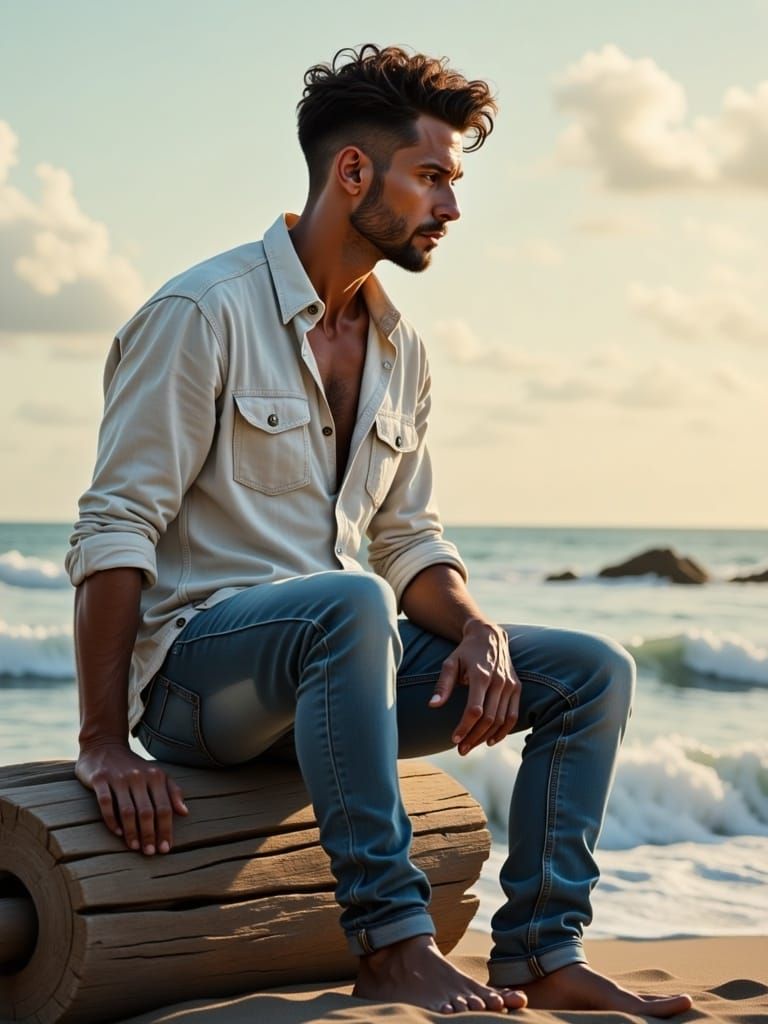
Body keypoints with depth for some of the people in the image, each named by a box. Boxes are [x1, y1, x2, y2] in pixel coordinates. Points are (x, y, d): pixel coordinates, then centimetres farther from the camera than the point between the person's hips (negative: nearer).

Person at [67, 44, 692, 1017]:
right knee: (350, 603, -39)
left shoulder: (400, 352, 12)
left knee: (593, 672, -2)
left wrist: (479, 632, -7)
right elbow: (114, 532, -15)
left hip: (330, 662, 8)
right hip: (196, 664, -8)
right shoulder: (204, 312, -12)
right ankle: (392, 943, -34)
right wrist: (104, 744, -21)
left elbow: (409, 542, 16)